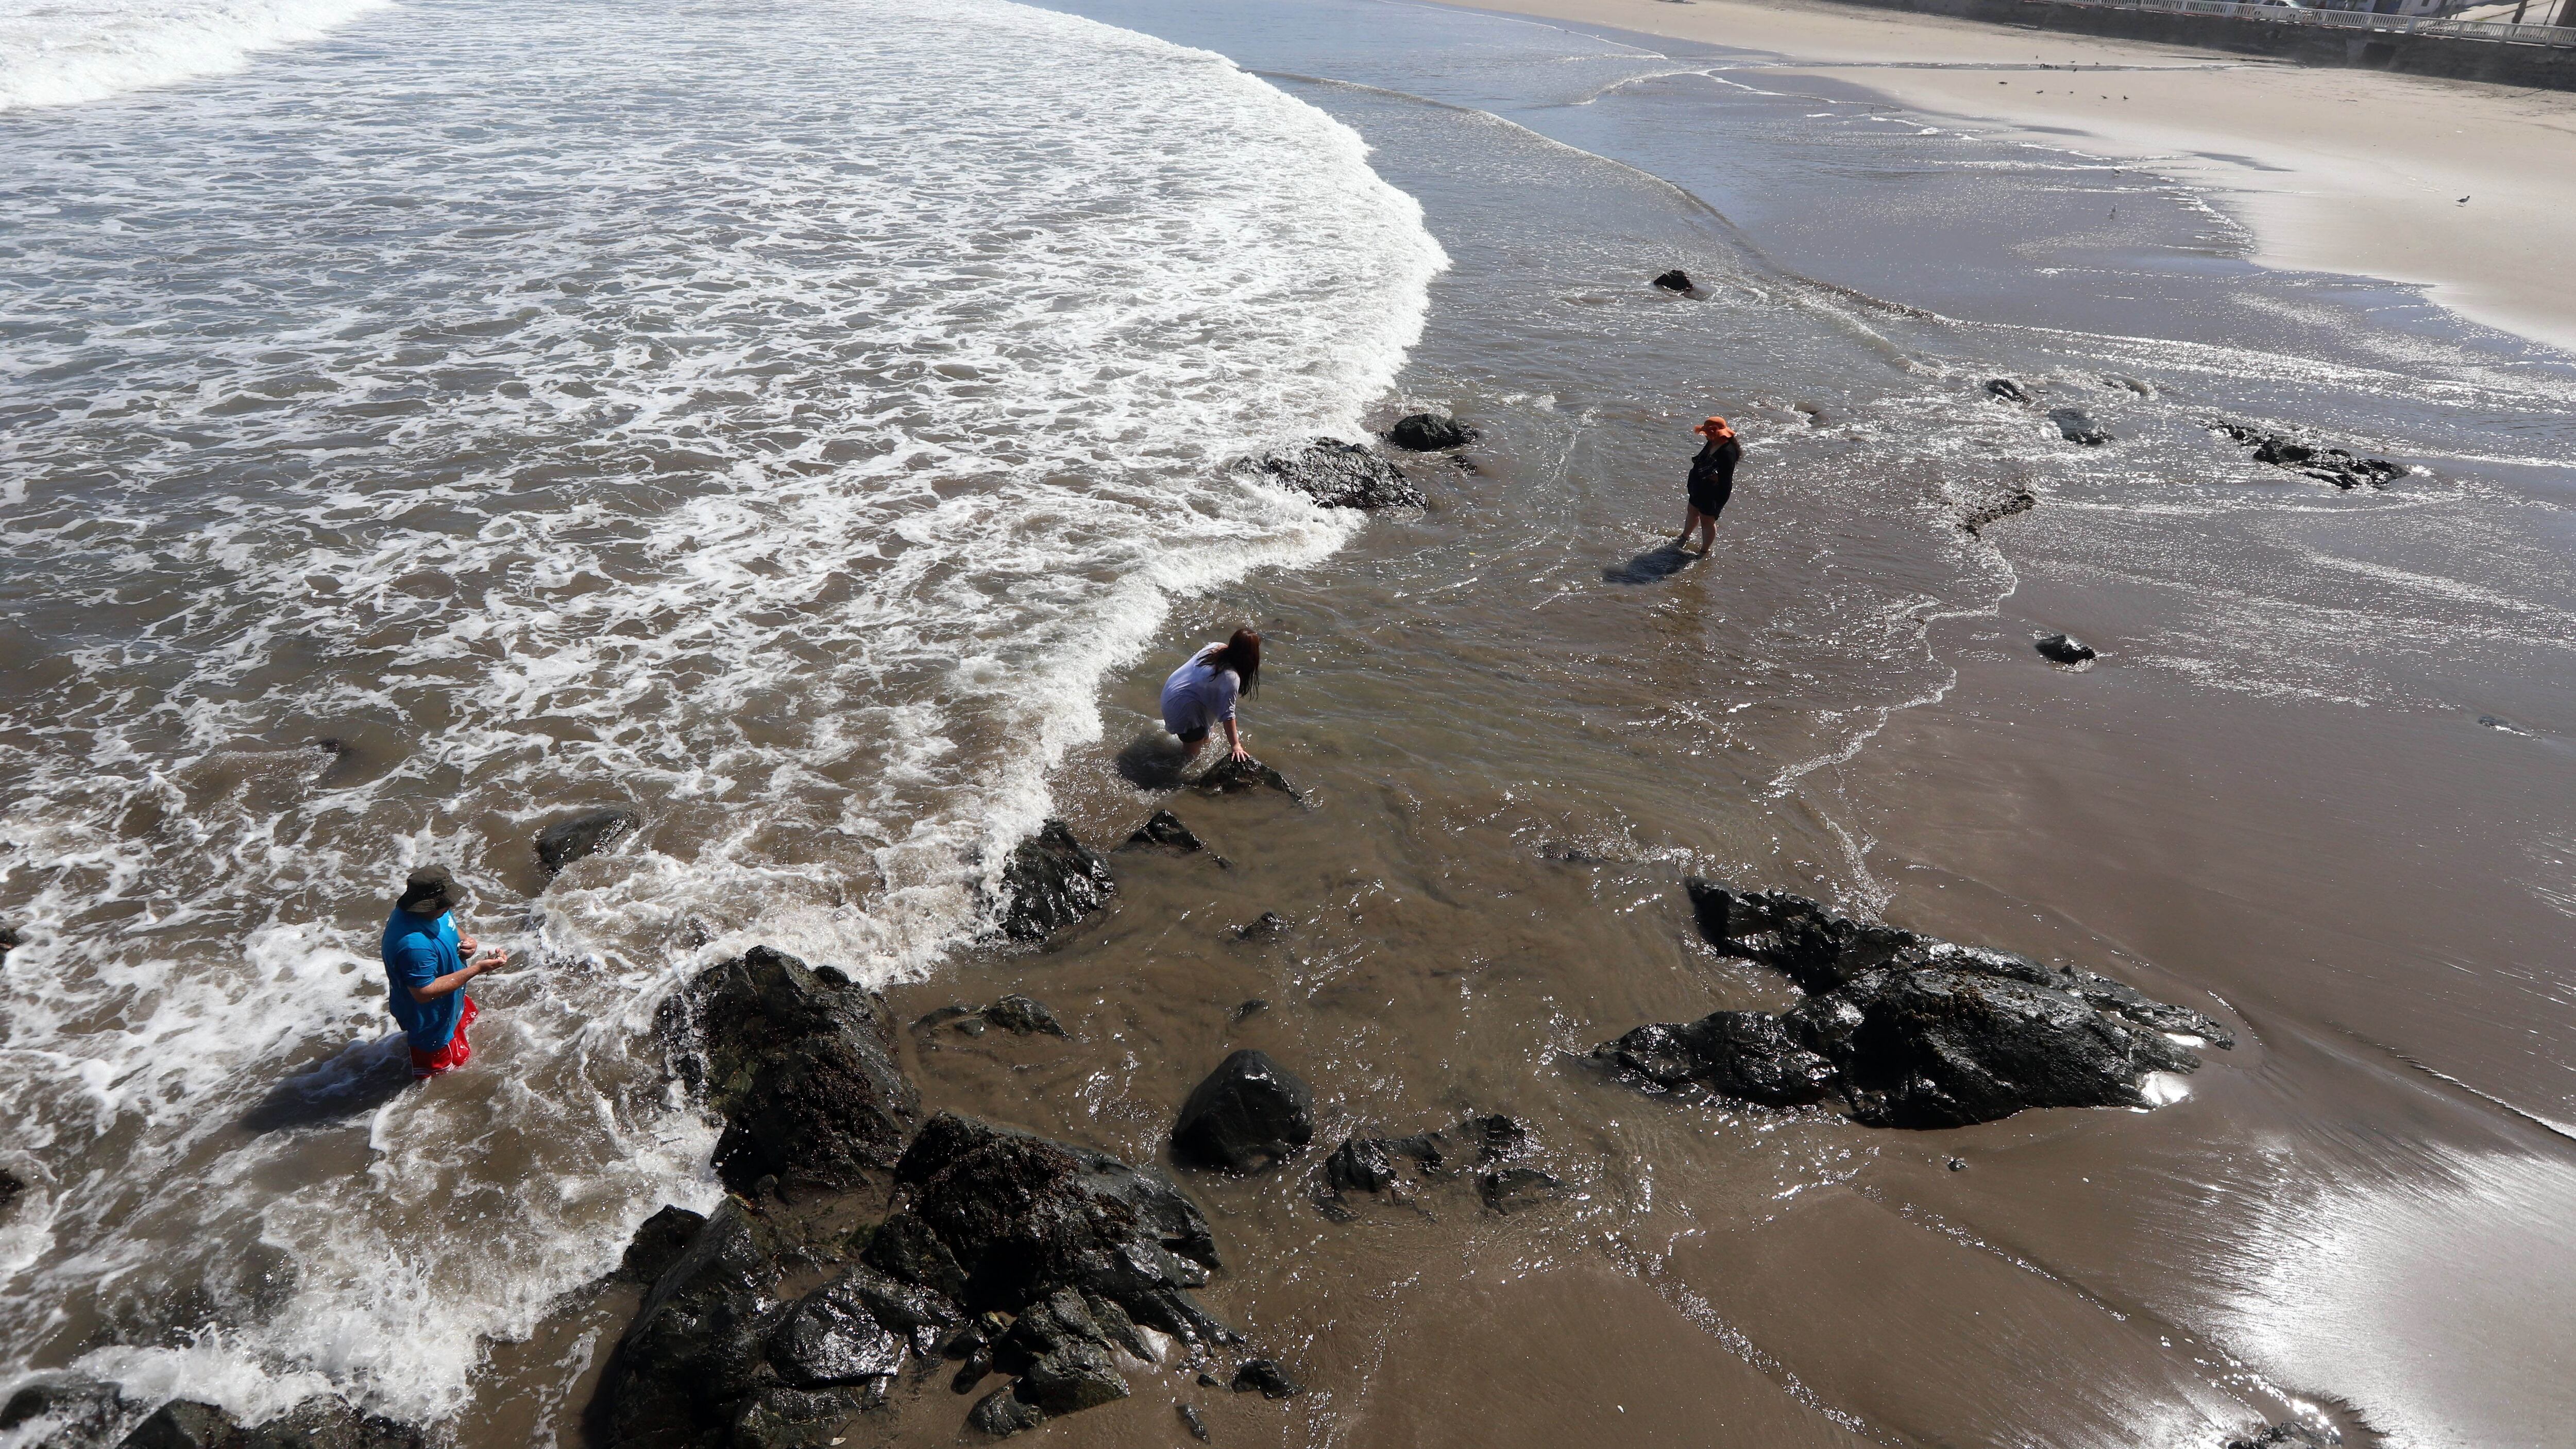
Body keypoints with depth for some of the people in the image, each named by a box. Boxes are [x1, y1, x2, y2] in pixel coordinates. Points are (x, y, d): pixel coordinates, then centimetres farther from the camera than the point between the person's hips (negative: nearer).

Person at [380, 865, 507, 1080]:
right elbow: (424, 993, -36)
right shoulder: (414, 945, -44)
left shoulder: (429, 910, -17)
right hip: (430, 1019, -8)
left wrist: (464, 941, -16)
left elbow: (450, 928, 6)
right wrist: (477, 969, -38)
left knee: (468, 1019, 36)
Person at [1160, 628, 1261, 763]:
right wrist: (1236, 746, -31)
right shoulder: (1231, 678, -29)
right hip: (1182, 705, -9)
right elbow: (1228, 714, -31)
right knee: (1193, 750, 10)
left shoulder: (1216, 647, -7)